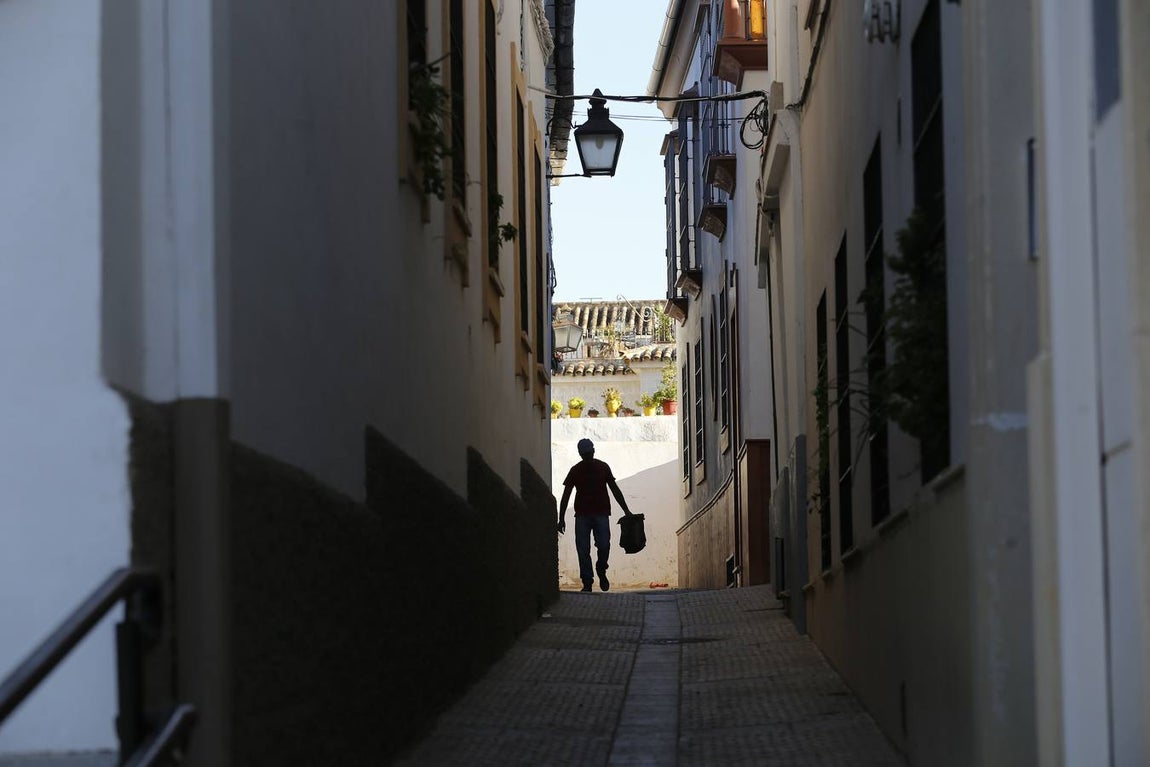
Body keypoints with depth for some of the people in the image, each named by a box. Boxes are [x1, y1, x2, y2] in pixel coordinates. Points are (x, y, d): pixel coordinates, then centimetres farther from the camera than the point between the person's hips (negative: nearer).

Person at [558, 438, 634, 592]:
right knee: (583, 550, -5)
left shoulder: (603, 468, 7)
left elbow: (615, 490, 12)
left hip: (601, 513, 0)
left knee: (604, 546, -13)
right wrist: (561, 519, -3)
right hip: (582, 514, 0)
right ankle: (587, 582, -1)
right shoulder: (575, 471, 4)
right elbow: (566, 496, 4)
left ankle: (601, 571, 14)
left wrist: (626, 511, 9)